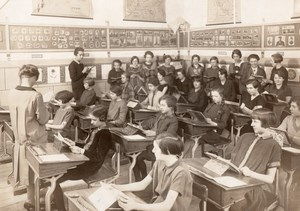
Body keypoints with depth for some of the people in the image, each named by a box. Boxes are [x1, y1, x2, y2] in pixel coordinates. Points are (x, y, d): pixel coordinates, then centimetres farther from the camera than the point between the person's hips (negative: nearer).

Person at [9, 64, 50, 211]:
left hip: (19, 137, 6)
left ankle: (31, 198, 32)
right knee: (34, 170, 9)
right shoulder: (35, 96, -23)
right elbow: (43, 119, -15)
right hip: (34, 138, -6)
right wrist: (46, 111, 3)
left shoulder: (12, 94, -4)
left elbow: (16, 115, 10)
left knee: (26, 169, 18)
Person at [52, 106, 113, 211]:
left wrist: (81, 151, -25)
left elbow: (99, 157, -23)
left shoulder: (105, 134, -19)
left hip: (88, 168, -9)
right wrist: (74, 143, 6)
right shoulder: (96, 130, 9)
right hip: (82, 161, 9)